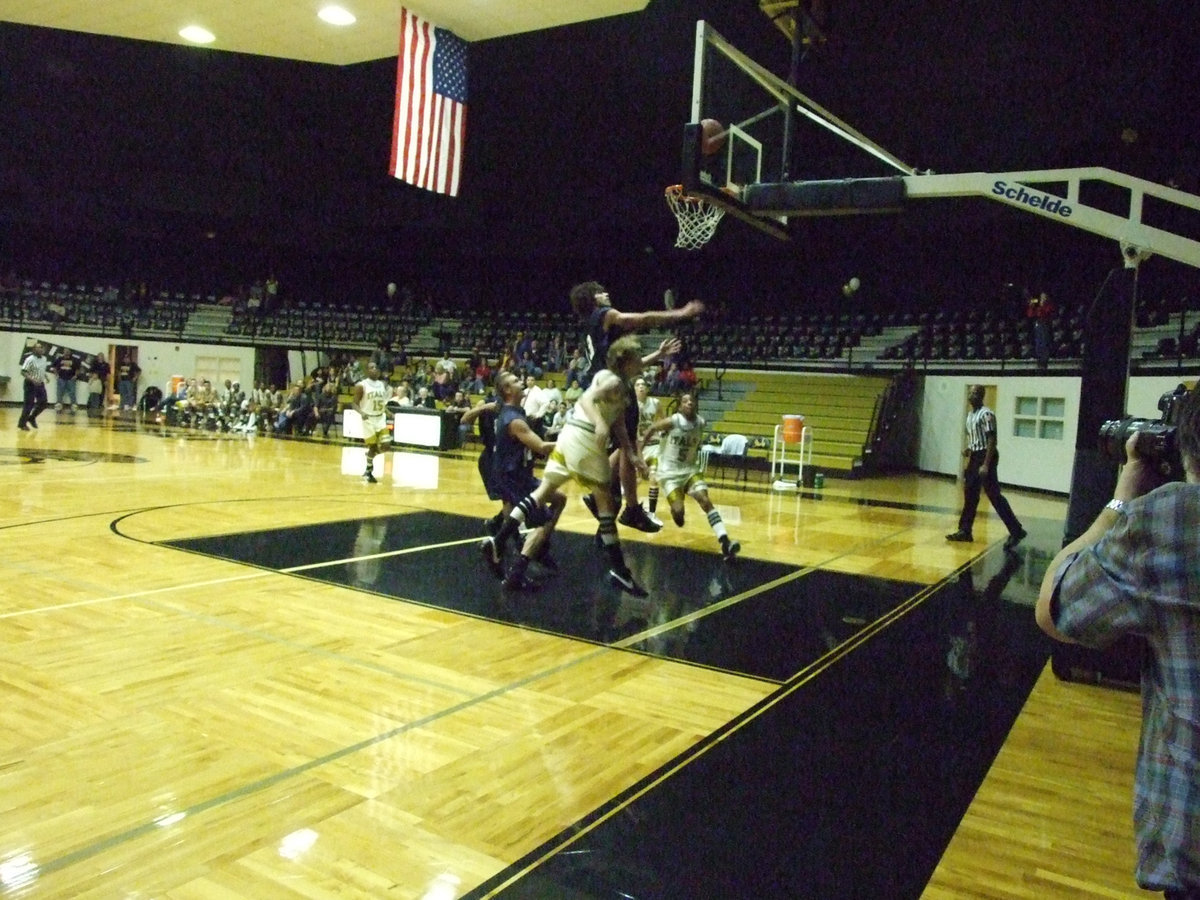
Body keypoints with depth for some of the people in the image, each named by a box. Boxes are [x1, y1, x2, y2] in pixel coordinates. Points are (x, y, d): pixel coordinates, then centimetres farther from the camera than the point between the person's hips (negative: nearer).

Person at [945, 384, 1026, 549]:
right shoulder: (970, 415, 13)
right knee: (970, 495, 11)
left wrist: (986, 465, -22)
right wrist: (968, 450, 5)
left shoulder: (986, 414, -15)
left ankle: (1016, 531, -2)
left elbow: (992, 440, -18)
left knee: (994, 496, -8)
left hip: (986, 456, -9)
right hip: (974, 457, 9)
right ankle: (965, 531, 17)